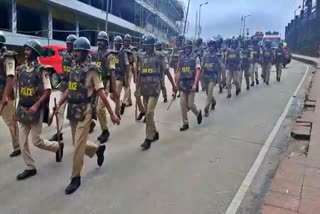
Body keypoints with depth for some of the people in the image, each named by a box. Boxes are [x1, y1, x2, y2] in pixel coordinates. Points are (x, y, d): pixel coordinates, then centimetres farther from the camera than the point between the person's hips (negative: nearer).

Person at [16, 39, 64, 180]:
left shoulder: (41, 70, -12)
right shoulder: (21, 69, 7)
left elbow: (48, 91, -14)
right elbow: (20, 88, 16)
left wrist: (36, 106, -22)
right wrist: (19, 107, 11)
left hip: (35, 110, -6)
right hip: (22, 109, 6)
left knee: (36, 141, 0)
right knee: (22, 141, 6)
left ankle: (58, 147, 27)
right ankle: (30, 168, 19)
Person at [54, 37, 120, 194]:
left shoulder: (91, 70, -11)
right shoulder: (73, 68, 9)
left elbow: (101, 93, -12)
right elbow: (69, 89, 16)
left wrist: (112, 114, -12)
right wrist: (59, 104, 6)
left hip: (84, 112, -7)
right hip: (72, 111, 7)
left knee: (78, 146, -2)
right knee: (78, 144, 17)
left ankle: (76, 178, 13)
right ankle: (98, 149, 44)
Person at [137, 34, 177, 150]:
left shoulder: (159, 56, -4)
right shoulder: (141, 56, 7)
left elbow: (167, 71, 1)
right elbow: (140, 73, 11)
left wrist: (173, 85, 4)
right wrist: (138, 87, 8)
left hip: (155, 88, -5)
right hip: (144, 89, 5)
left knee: (149, 113, -11)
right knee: (148, 113, 12)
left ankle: (148, 138, -3)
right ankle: (154, 133, 30)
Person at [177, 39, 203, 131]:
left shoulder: (195, 58, -5)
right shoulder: (181, 58, 9)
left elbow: (198, 72, -13)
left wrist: (195, 84, -22)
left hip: (191, 84, -4)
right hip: (183, 84, 4)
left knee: (190, 104, -4)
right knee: (183, 104, 2)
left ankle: (198, 113, 29)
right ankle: (185, 123, 13)